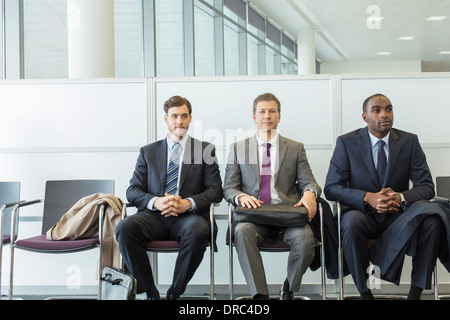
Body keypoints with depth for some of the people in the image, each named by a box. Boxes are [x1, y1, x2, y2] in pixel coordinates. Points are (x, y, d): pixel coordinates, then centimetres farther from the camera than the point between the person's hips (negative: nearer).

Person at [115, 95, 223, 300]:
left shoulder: (205, 150, 14)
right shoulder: (148, 152, 18)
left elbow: (216, 190, 5)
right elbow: (132, 190, 10)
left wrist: (188, 203, -14)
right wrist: (155, 202, -12)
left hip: (188, 216, -2)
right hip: (154, 216, 2)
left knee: (197, 230, -37)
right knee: (125, 227, -29)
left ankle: (174, 293, -17)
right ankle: (150, 292, -15)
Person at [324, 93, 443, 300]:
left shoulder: (410, 141, 5)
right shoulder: (347, 142, -1)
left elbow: (426, 186, 2)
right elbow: (331, 187, -6)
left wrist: (401, 197, -21)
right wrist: (368, 198, -22)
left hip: (398, 216, 2)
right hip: (363, 214, -2)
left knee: (431, 219, -28)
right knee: (351, 222, -36)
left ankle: (416, 291, -15)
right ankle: (364, 291, -18)